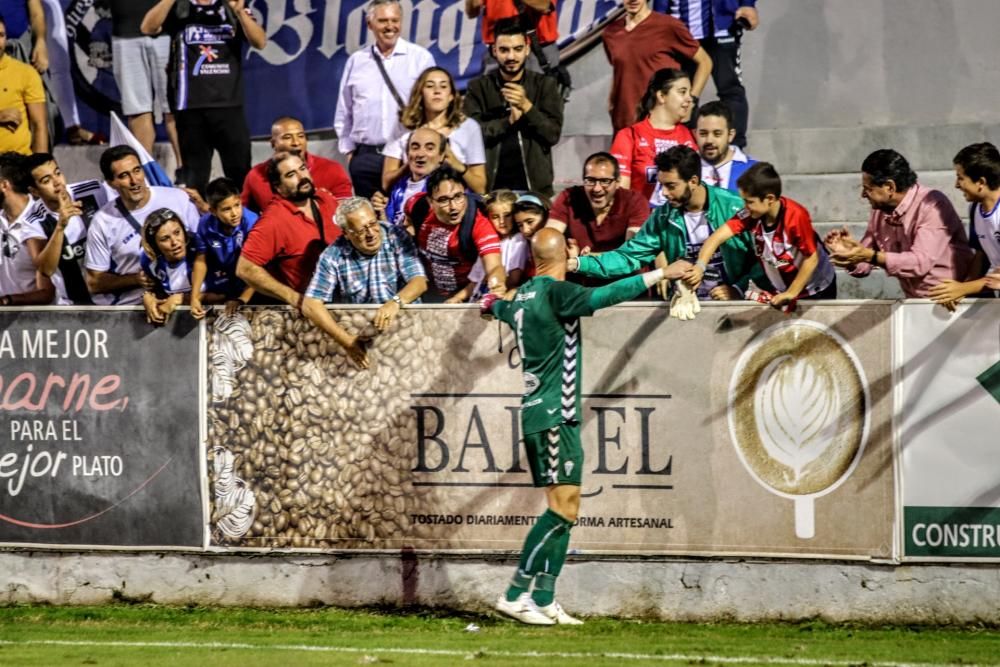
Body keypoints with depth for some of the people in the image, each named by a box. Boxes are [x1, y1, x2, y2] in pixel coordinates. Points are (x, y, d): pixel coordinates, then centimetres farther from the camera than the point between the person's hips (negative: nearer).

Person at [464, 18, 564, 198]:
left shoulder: (545, 85, 7)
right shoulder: (479, 87, 7)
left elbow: (553, 134, -2)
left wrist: (527, 107, -14)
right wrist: (508, 121, -11)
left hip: (535, 185, 0)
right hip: (490, 186, 0)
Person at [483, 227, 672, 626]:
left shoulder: (522, 296, 15)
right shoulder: (554, 292, -11)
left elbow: (503, 310, 38)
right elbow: (605, 296, -23)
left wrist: (493, 303, 62)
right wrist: (660, 274, -17)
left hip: (539, 415, 9)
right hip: (554, 416, -9)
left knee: (564, 509, 7)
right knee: (563, 507, -12)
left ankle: (544, 602, 3)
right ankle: (515, 595, -15)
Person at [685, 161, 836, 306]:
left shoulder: (795, 216, -33)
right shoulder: (751, 215, -20)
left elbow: (811, 259, -25)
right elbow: (718, 236, -27)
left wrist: (791, 293, -22)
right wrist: (700, 267, -43)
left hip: (816, 291, -4)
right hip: (781, 290, 4)